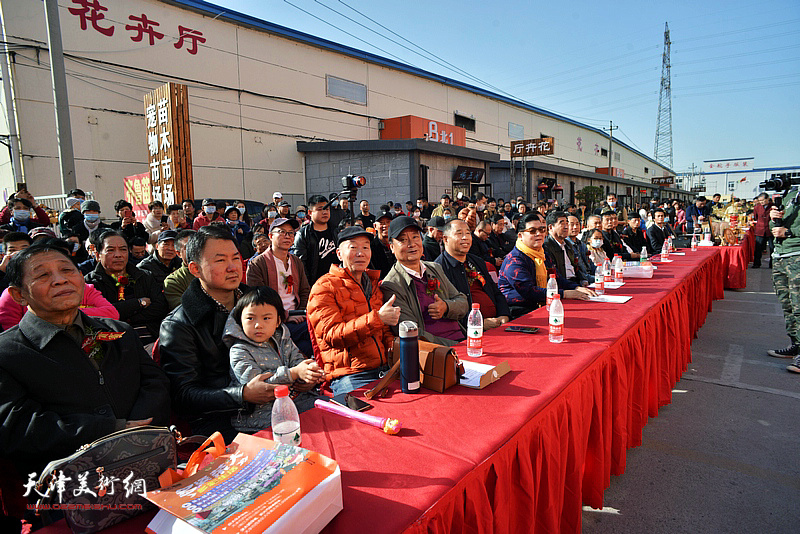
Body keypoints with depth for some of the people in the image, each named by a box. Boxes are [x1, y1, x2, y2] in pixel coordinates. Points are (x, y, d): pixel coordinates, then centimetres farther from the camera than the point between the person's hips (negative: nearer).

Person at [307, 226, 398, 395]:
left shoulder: (374, 284, 22)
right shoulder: (324, 287, 0)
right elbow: (331, 335, -13)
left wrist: (393, 344, 5)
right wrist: (377, 318, -22)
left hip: (384, 368, 7)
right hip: (348, 374, -6)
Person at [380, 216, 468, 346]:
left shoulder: (436, 268, 15)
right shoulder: (391, 286, -7)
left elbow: (463, 303, 15)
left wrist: (446, 307, -8)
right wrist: (453, 346, -19)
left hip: (462, 338, 7)